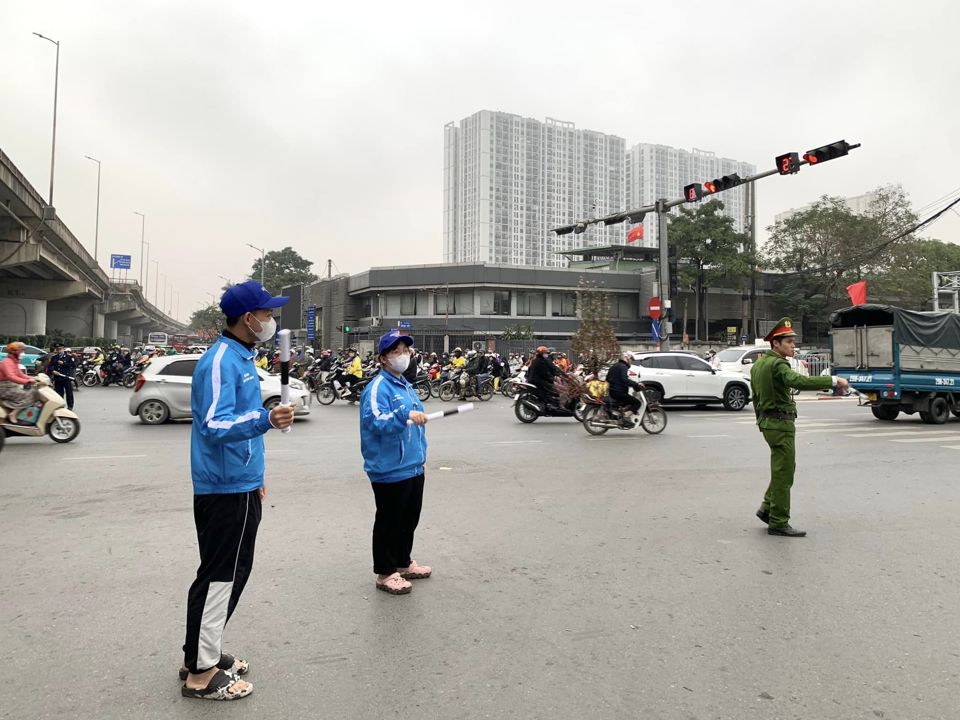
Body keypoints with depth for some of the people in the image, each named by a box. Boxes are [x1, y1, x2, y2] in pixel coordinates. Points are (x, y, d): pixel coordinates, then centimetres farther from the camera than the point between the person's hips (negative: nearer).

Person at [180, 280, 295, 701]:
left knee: (232, 573, 17)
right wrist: (265, 420, -42)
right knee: (219, 577, -1)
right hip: (224, 490, -10)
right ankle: (200, 673, 11)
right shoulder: (220, 361, -18)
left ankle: (204, 653, 31)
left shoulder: (242, 358, 13)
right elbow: (215, 426, -27)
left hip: (240, 486, 10)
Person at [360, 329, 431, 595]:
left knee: (410, 519, 20)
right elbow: (376, 422, -30)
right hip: (390, 471, -9)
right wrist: (405, 415, -43)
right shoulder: (378, 387, -14)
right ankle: (386, 573, 17)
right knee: (389, 522, 4)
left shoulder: (406, 385, 13)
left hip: (414, 468, 9)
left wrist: (421, 454, 21)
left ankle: (404, 563, 36)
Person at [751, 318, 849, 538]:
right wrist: (833, 380, -36)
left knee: (786, 467, 21)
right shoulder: (777, 364, -17)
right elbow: (798, 381, -35)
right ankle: (778, 523, 3)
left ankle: (767, 508, 23)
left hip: (767, 421, 10)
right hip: (780, 423, -10)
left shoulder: (758, 364, 13)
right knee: (783, 472, -3)